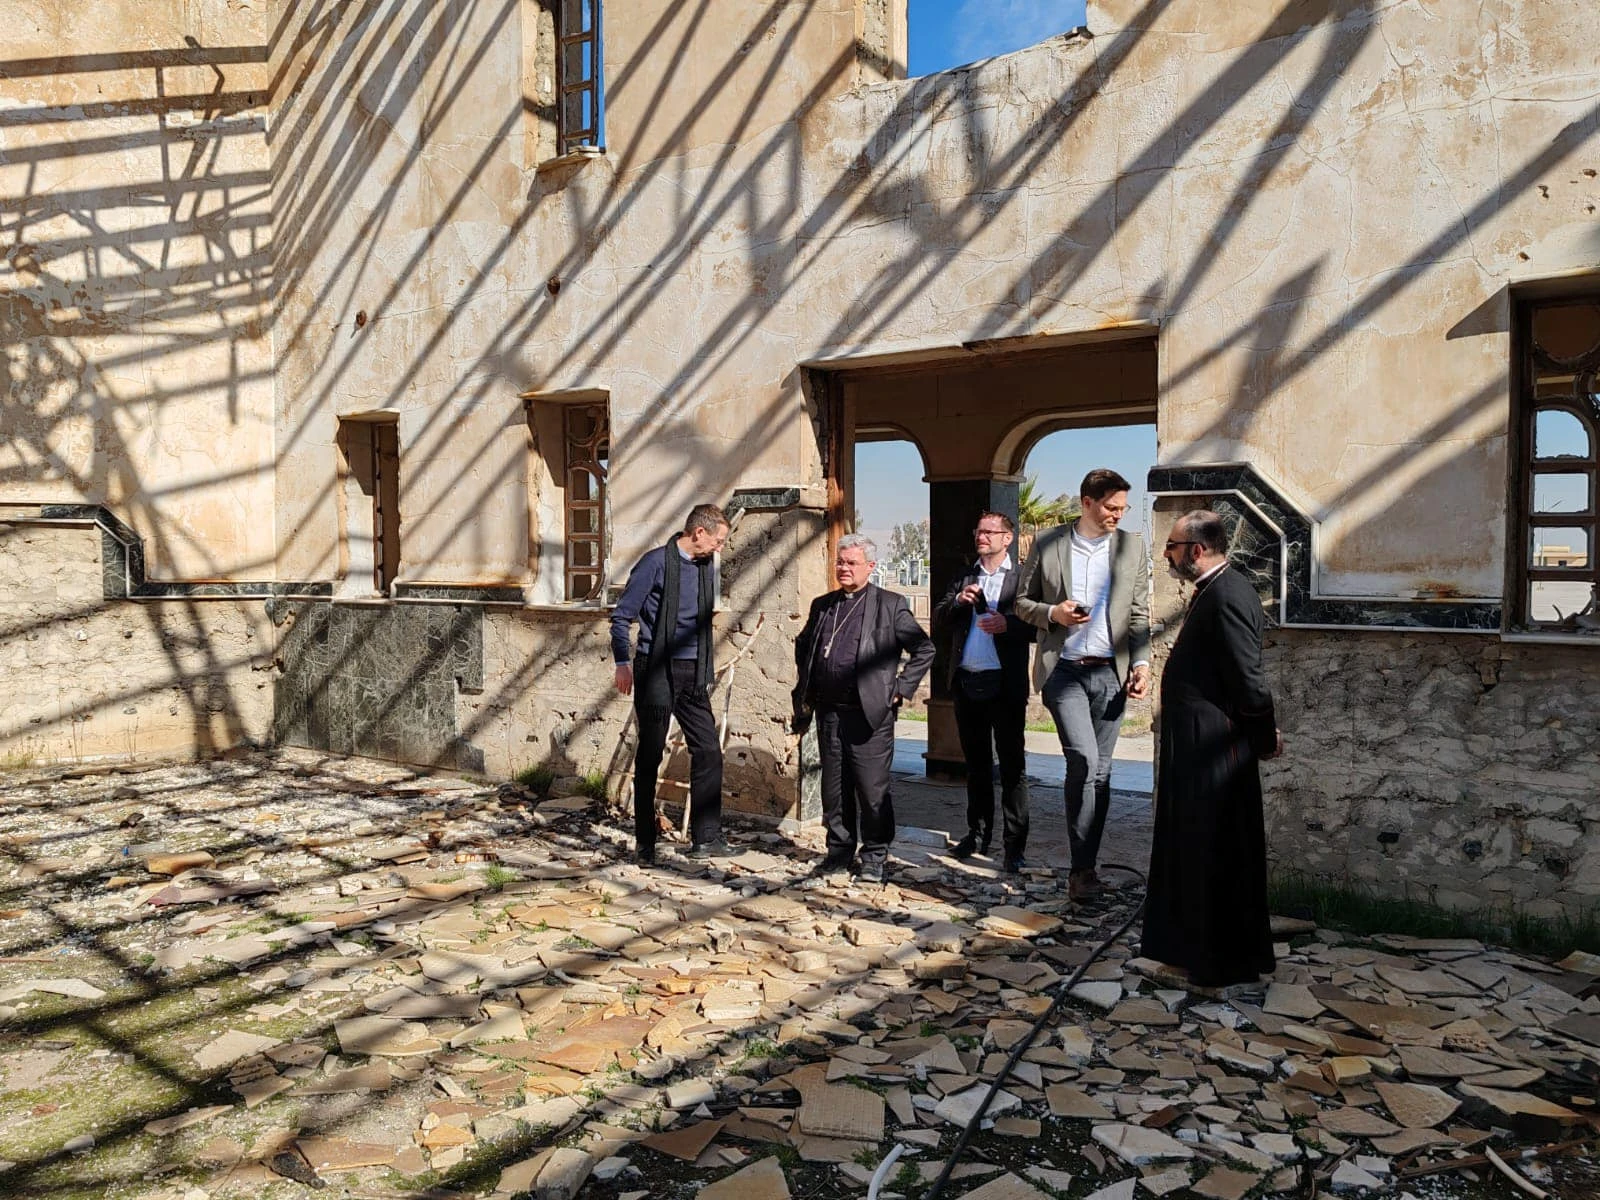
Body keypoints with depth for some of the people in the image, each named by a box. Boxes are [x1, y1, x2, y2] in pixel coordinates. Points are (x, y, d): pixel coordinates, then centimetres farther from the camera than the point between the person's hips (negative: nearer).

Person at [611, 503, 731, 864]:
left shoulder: (706, 565, 11)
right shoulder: (656, 562, -9)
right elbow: (622, 616, -8)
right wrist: (622, 663, -16)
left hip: (692, 673, 6)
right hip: (656, 672, -6)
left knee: (709, 751, 1)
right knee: (650, 755, 3)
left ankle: (706, 838, 9)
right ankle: (644, 841, 15)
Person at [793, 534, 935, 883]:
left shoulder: (890, 605, -2)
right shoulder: (822, 605, 13)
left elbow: (924, 649, -2)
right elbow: (802, 645, 27)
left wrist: (901, 689, -6)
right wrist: (806, 690, 18)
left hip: (870, 713, -5)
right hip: (829, 713, 5)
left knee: (872, 789, -1)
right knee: (834, 788, 11)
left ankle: (875, 856, 14)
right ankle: (839, 850, 24)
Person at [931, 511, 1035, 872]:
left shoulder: (1022, 579, 1)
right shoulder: (963, 580, 16)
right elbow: (938, 627, 9)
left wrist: (1009, 623, -23)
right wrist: (958, 603, -8)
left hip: (1005, 684, -5)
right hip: (967, 683, 5)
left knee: (1012, 766, 0)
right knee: (976, 764, 14)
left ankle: (1014, 845, 4)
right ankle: (978, 834, 24)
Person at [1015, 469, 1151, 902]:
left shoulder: (1132, 546, 7)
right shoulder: (1047, 544, 2)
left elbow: (1139, 614, 10)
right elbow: (1023, 602, 8)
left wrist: (1141, 663, -1)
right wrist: (1052, 613, -12)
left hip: (1110, 672, 3)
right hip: (1064, 671, -3)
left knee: (1099, 771, 7)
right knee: (1084, 759, -18)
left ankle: (1085, 866, 19)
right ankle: (1082, 867, -6)